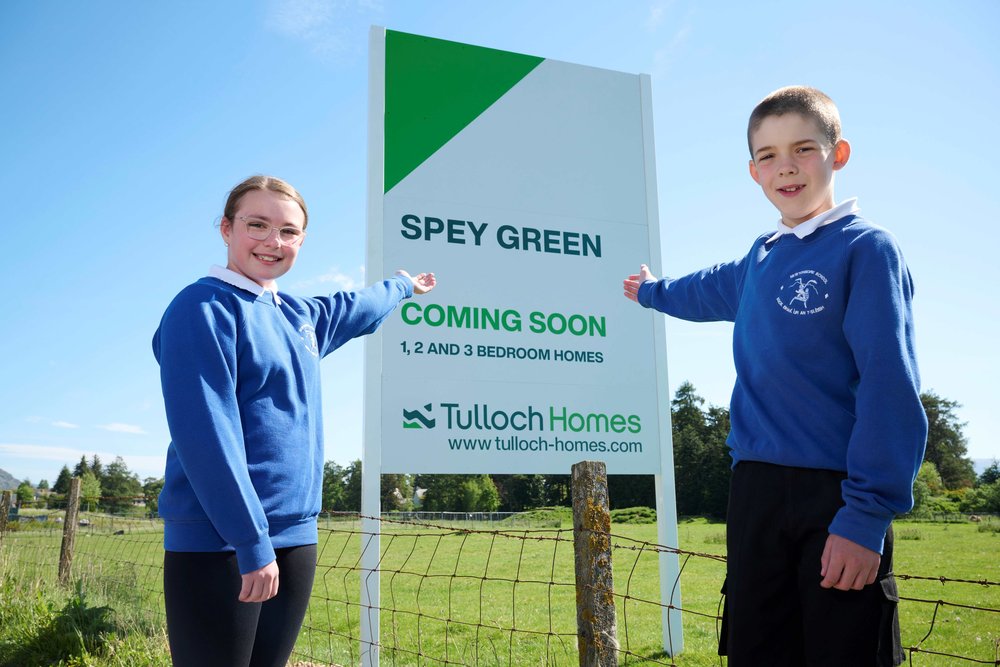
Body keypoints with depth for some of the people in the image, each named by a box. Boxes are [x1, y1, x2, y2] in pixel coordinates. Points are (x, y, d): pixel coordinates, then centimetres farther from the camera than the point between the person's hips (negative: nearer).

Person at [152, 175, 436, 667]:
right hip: (218, 542, -7)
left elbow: (355, 309, 35)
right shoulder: (203, 307, -10)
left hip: (294, 538, 7)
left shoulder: (300, 316, 13)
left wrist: (402, 286, 52)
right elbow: (205, 435, -18)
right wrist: (252, 543, -21)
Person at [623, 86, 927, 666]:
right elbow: (707, 290, 36)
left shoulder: (866, 248, -6)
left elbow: (892, 387, -13)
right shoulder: (760, 260, 12)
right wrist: (652, 291, 54)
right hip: (756, 488, 6)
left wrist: (867, 514, -19)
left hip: (838, 492, -6)